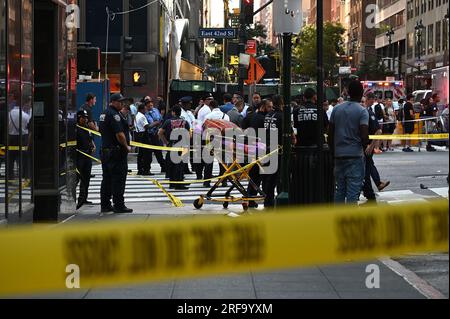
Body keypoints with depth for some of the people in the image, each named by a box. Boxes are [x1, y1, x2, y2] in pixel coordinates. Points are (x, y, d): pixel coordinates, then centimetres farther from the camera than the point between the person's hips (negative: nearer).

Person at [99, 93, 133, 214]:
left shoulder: (104, 114, 15)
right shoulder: (114, 114, -16)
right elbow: (119, 134, -22)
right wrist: (126, 146, -10)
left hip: (105, 150, 10)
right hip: (116, 151, -10)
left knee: (107, 179, 13)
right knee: (119, 179, -6)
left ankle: (105, 205, 16)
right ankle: (119, 205, -5)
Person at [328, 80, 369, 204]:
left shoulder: (337, 109, 7)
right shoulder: (362, 111, -8)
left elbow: (330, 135, 9)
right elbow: (364, 136, -15)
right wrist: (365, 147, 5)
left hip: (338, 155, 5)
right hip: (355, 156, -5)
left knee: (339, 190, 12)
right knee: (353, 192, -4)